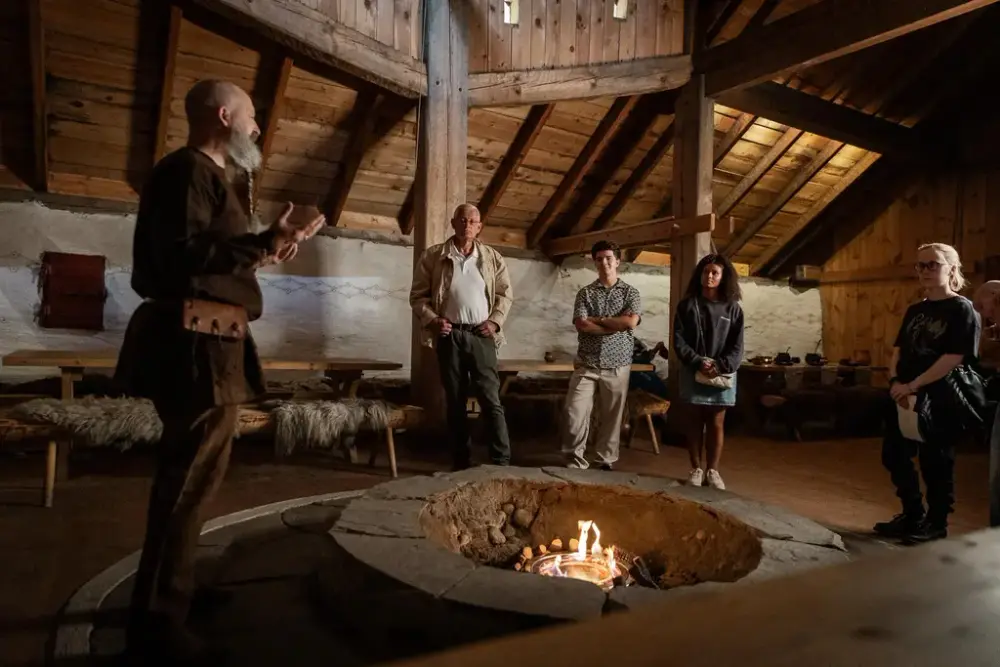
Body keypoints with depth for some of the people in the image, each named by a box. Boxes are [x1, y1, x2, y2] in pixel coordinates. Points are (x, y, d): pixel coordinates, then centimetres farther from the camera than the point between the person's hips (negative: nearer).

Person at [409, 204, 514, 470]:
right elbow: (418, 295, 5)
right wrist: (431, 320, -10)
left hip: (481, 335, 0)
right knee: (455, 402, 7)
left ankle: (502, 463, 0)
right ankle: (461, 463, 16)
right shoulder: (433, 256, 4)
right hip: (449, 335, 0)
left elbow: (505, 293, 12)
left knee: (491, 400, -3)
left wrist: (495, 320, -3)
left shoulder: (492, 257, 8)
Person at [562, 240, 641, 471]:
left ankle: (606, 462, 20)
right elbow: (581, 325, -9)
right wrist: (616, 326, -9)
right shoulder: (585, 293, 6)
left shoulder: (630, 292, 6)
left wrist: (597, 319, -8)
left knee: (611, 416, 7)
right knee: (575, 413, -6)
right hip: (586, 364, 0)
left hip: (617, 365, 0)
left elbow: (631, 322, -12)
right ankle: (575, 461, 7)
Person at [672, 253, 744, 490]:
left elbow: (737, 345, 1)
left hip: (723, 374, 1)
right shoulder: (687, 305, 3)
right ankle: (696, 469, 16)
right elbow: (679, 340, -3)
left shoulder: (732, 308, 5)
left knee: (716, 424, 5)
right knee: (696, 423, 6)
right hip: (692, 372, 0)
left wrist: (721, 367, -14)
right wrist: (698, 363, -15)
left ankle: (712, 470, 16)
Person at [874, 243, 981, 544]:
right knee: (894, 456, 12)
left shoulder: (962, 309, -7)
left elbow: (954, 358, -16)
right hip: (903, 397, 7)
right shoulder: (915, 310, 14)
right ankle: (913, 514, 28)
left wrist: (912, 387, -19)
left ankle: (936, 523, 19)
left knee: (935, 463, 3)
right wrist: (895, 382, -7)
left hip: (940, 399, -7)